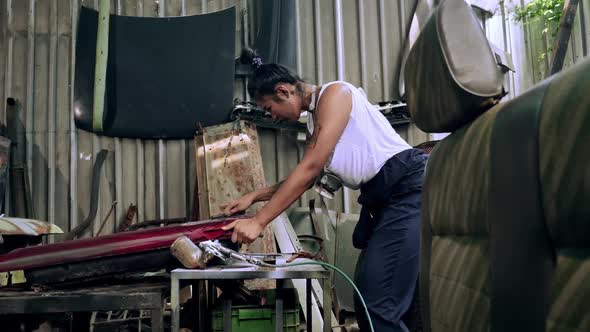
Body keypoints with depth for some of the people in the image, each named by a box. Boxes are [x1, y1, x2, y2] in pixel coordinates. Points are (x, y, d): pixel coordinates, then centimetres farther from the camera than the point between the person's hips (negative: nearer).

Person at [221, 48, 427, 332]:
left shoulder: (334, 93, -11)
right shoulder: (314, 120, 17)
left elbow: (311, 168, -18)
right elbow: (307, 178, 25)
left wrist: (259, 221, -17)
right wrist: (254, 196, 19)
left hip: (408, 189, -10)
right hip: (378, 199, 10)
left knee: (377, 305, -14)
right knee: (368, 296, 10)